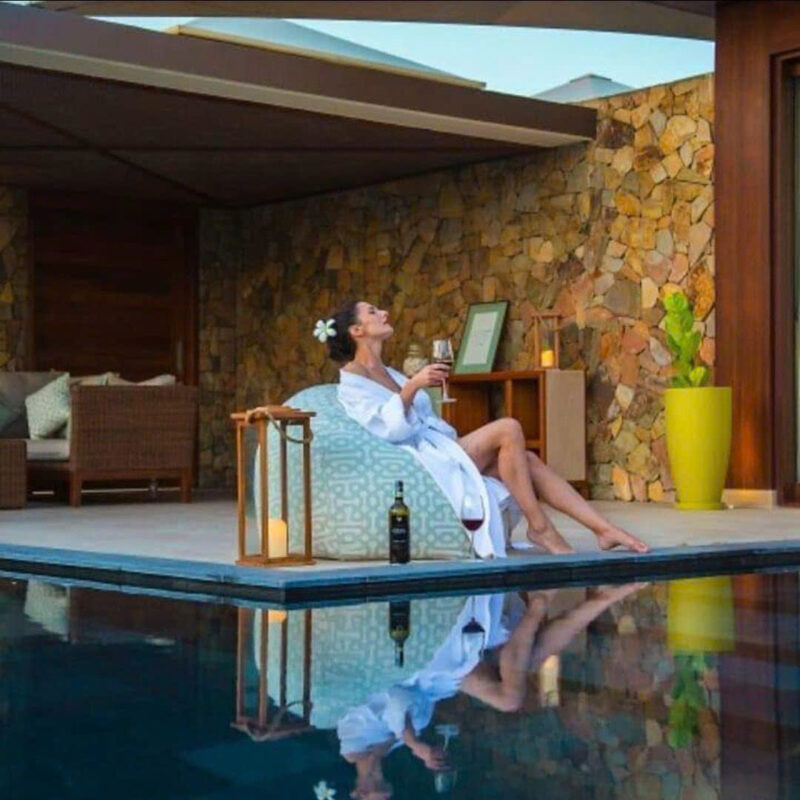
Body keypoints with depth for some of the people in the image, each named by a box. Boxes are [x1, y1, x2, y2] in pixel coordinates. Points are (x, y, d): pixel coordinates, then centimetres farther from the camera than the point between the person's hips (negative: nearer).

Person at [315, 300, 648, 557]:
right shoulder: (352, 383, -2)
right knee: (508, 429, -22)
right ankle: (539, 526, -19)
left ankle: (605, 529, -15)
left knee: (529, 460, -9)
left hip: (444, 449, 9)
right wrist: (412, 386, -29)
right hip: (425, 458, -8)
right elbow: (390, 429, -18)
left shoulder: (389, 374, 25)